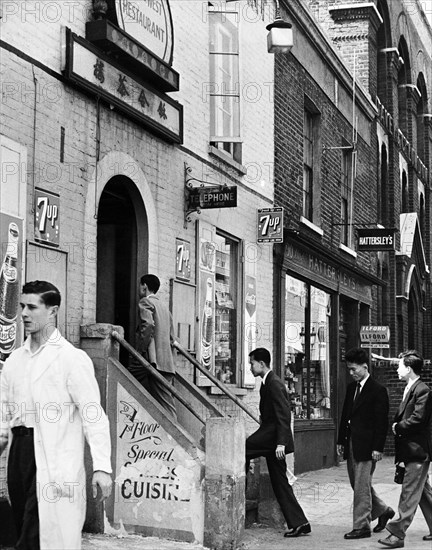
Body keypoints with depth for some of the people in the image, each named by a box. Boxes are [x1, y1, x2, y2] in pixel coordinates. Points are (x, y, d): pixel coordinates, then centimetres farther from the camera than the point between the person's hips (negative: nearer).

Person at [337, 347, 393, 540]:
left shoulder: (378, 391, -10)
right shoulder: (351, 387, 13)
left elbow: (382, 421, -12)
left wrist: (377, 448, -16)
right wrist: (341, 441, 14)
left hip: (366, 447, -8)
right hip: (351, 445, 8)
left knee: (362, 487, -4)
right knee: (358, 485, 14)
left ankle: (361, 527, 4)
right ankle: (383, 511, 32)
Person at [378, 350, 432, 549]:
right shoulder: (409, 390, 15)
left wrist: (398, 427, -10)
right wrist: (398, 425, 1)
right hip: (411, 450, 10)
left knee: (409, 495, -7)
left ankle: (398, 534, -7)